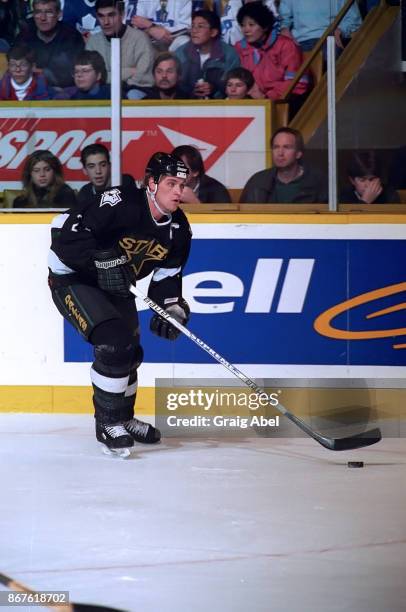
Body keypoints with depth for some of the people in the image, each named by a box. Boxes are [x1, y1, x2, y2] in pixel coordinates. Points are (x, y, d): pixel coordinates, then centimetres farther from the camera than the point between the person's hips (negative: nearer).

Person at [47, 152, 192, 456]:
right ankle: (108, 424, -10)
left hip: (115, 285, 8)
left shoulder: (178, 228, -5)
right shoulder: (120, 204, -29)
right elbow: (65, 230, -32)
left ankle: (123, 419, 37)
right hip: (72, 279, -8)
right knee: (114, 341, -23)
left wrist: (172, 308, -13)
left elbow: (168, 275, 4)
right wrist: (101, 260, -37)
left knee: (130, 353, 14)